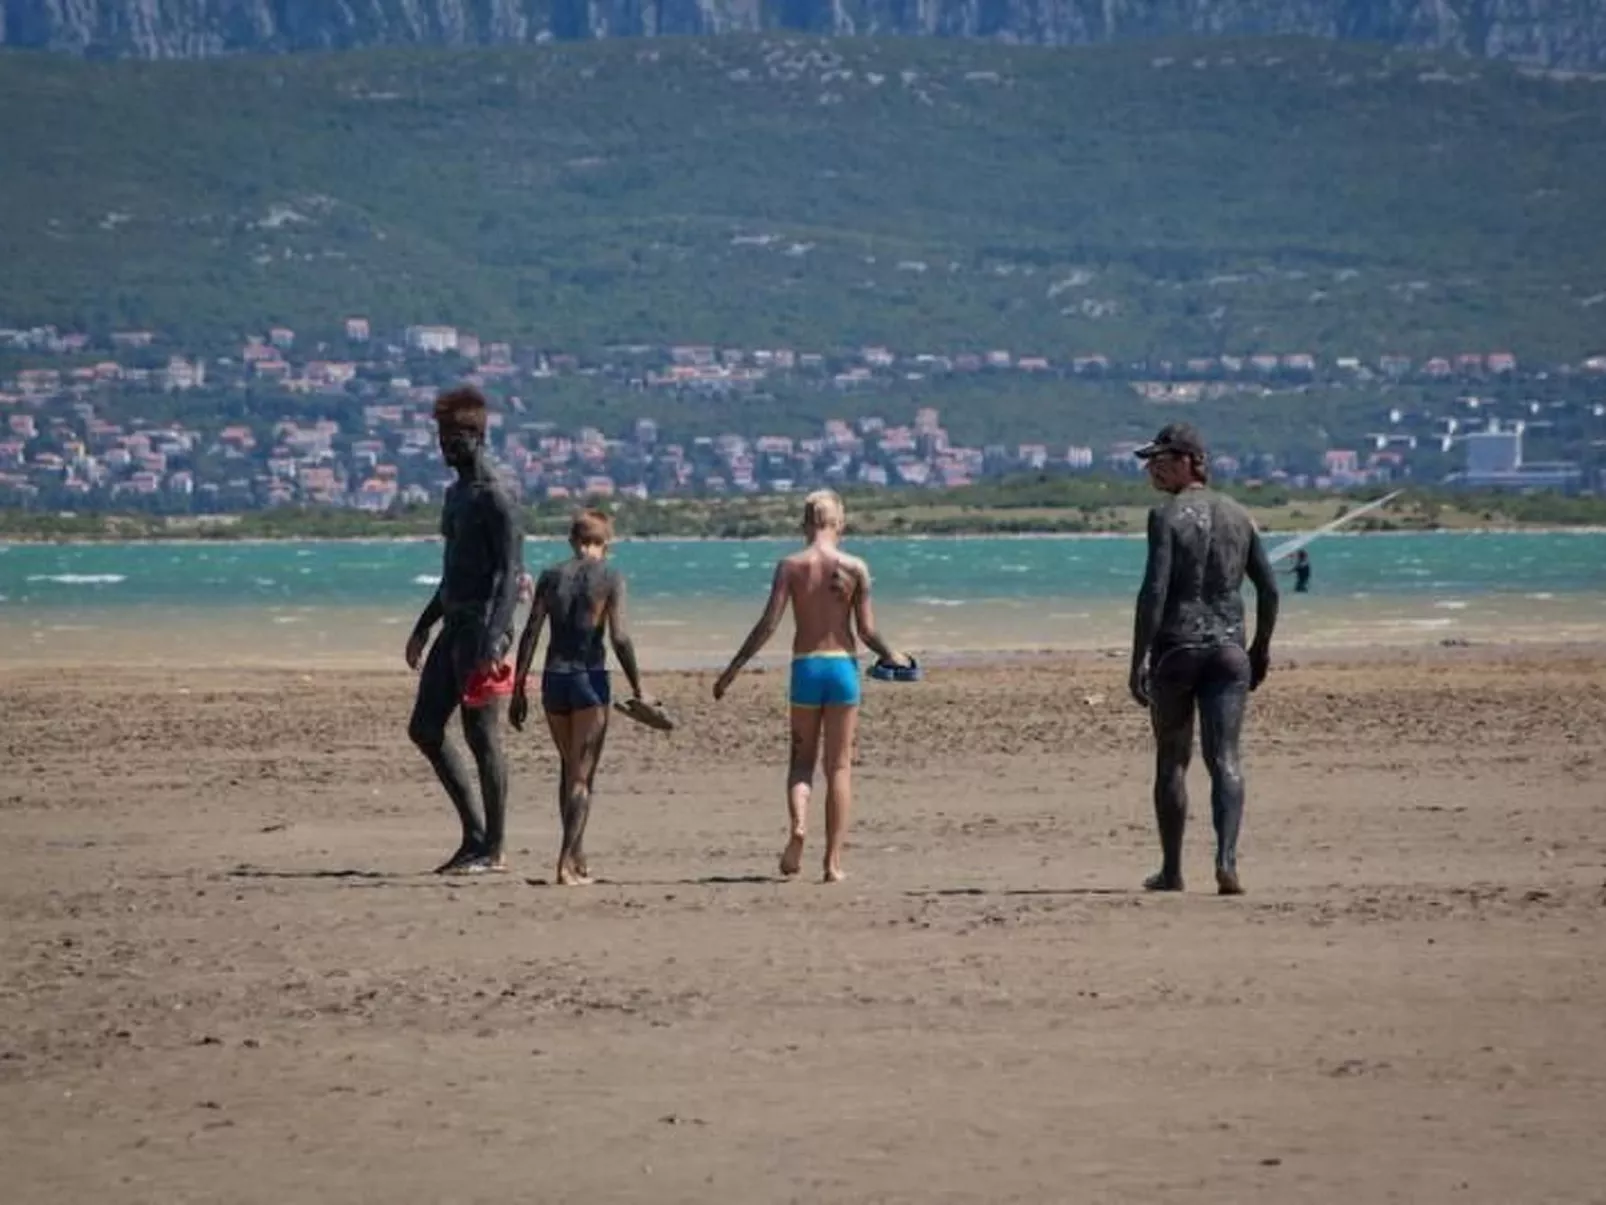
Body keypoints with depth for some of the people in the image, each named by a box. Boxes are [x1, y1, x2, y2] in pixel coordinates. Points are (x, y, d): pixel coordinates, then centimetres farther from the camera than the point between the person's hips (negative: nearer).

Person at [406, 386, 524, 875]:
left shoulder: (494, 500, -12)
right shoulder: (455, 495, 18)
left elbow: (510, 573, -18)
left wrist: (493, 640, -26)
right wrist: (424, 626, 26)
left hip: (481, 628, -10)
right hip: (453, 626, 10)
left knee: (482, 737, -7)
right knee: (424, 728, 8)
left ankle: (492, 849, -1)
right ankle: (475, 833, 14)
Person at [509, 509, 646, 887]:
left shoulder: (551, 577, 7)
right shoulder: (611, 578, -2)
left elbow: (530, 634, 3)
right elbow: (619, 638, -10)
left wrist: (519, 689, 7)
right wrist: (637, 688, -3)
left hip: (554, 679, 4)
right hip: (590, 678, -4)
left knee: (569, 768, 19)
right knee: (582, 776, -1)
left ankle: (577, 857, 24)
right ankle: (567, 862, -12)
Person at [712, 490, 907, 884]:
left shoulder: (790, 566, -3)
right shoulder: (854, 568, -4)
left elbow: (768, 625, -7)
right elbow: (867, 631, -3)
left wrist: (732, 671, -1)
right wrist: (891, 657, 17)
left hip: (805, 667, 0)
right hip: (842, 666, 0)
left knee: (802, 758, 14)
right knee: (839, 766, 6)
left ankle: (798, 825, -14)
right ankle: (833, 861, 5)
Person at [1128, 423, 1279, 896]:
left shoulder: (1167, 516, -8)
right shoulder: (1238, 515, 9)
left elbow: (1154, 590, -16)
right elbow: (1269, 590, 11)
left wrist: (1139, 658, -16)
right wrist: (1261, 649, 22)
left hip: (1175, 648, -3)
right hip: (1228, 647, 3)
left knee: (1171, 761, 11)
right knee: (1225, 758, -3)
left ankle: (1171, 870, 18)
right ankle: (1226, 860, -22)